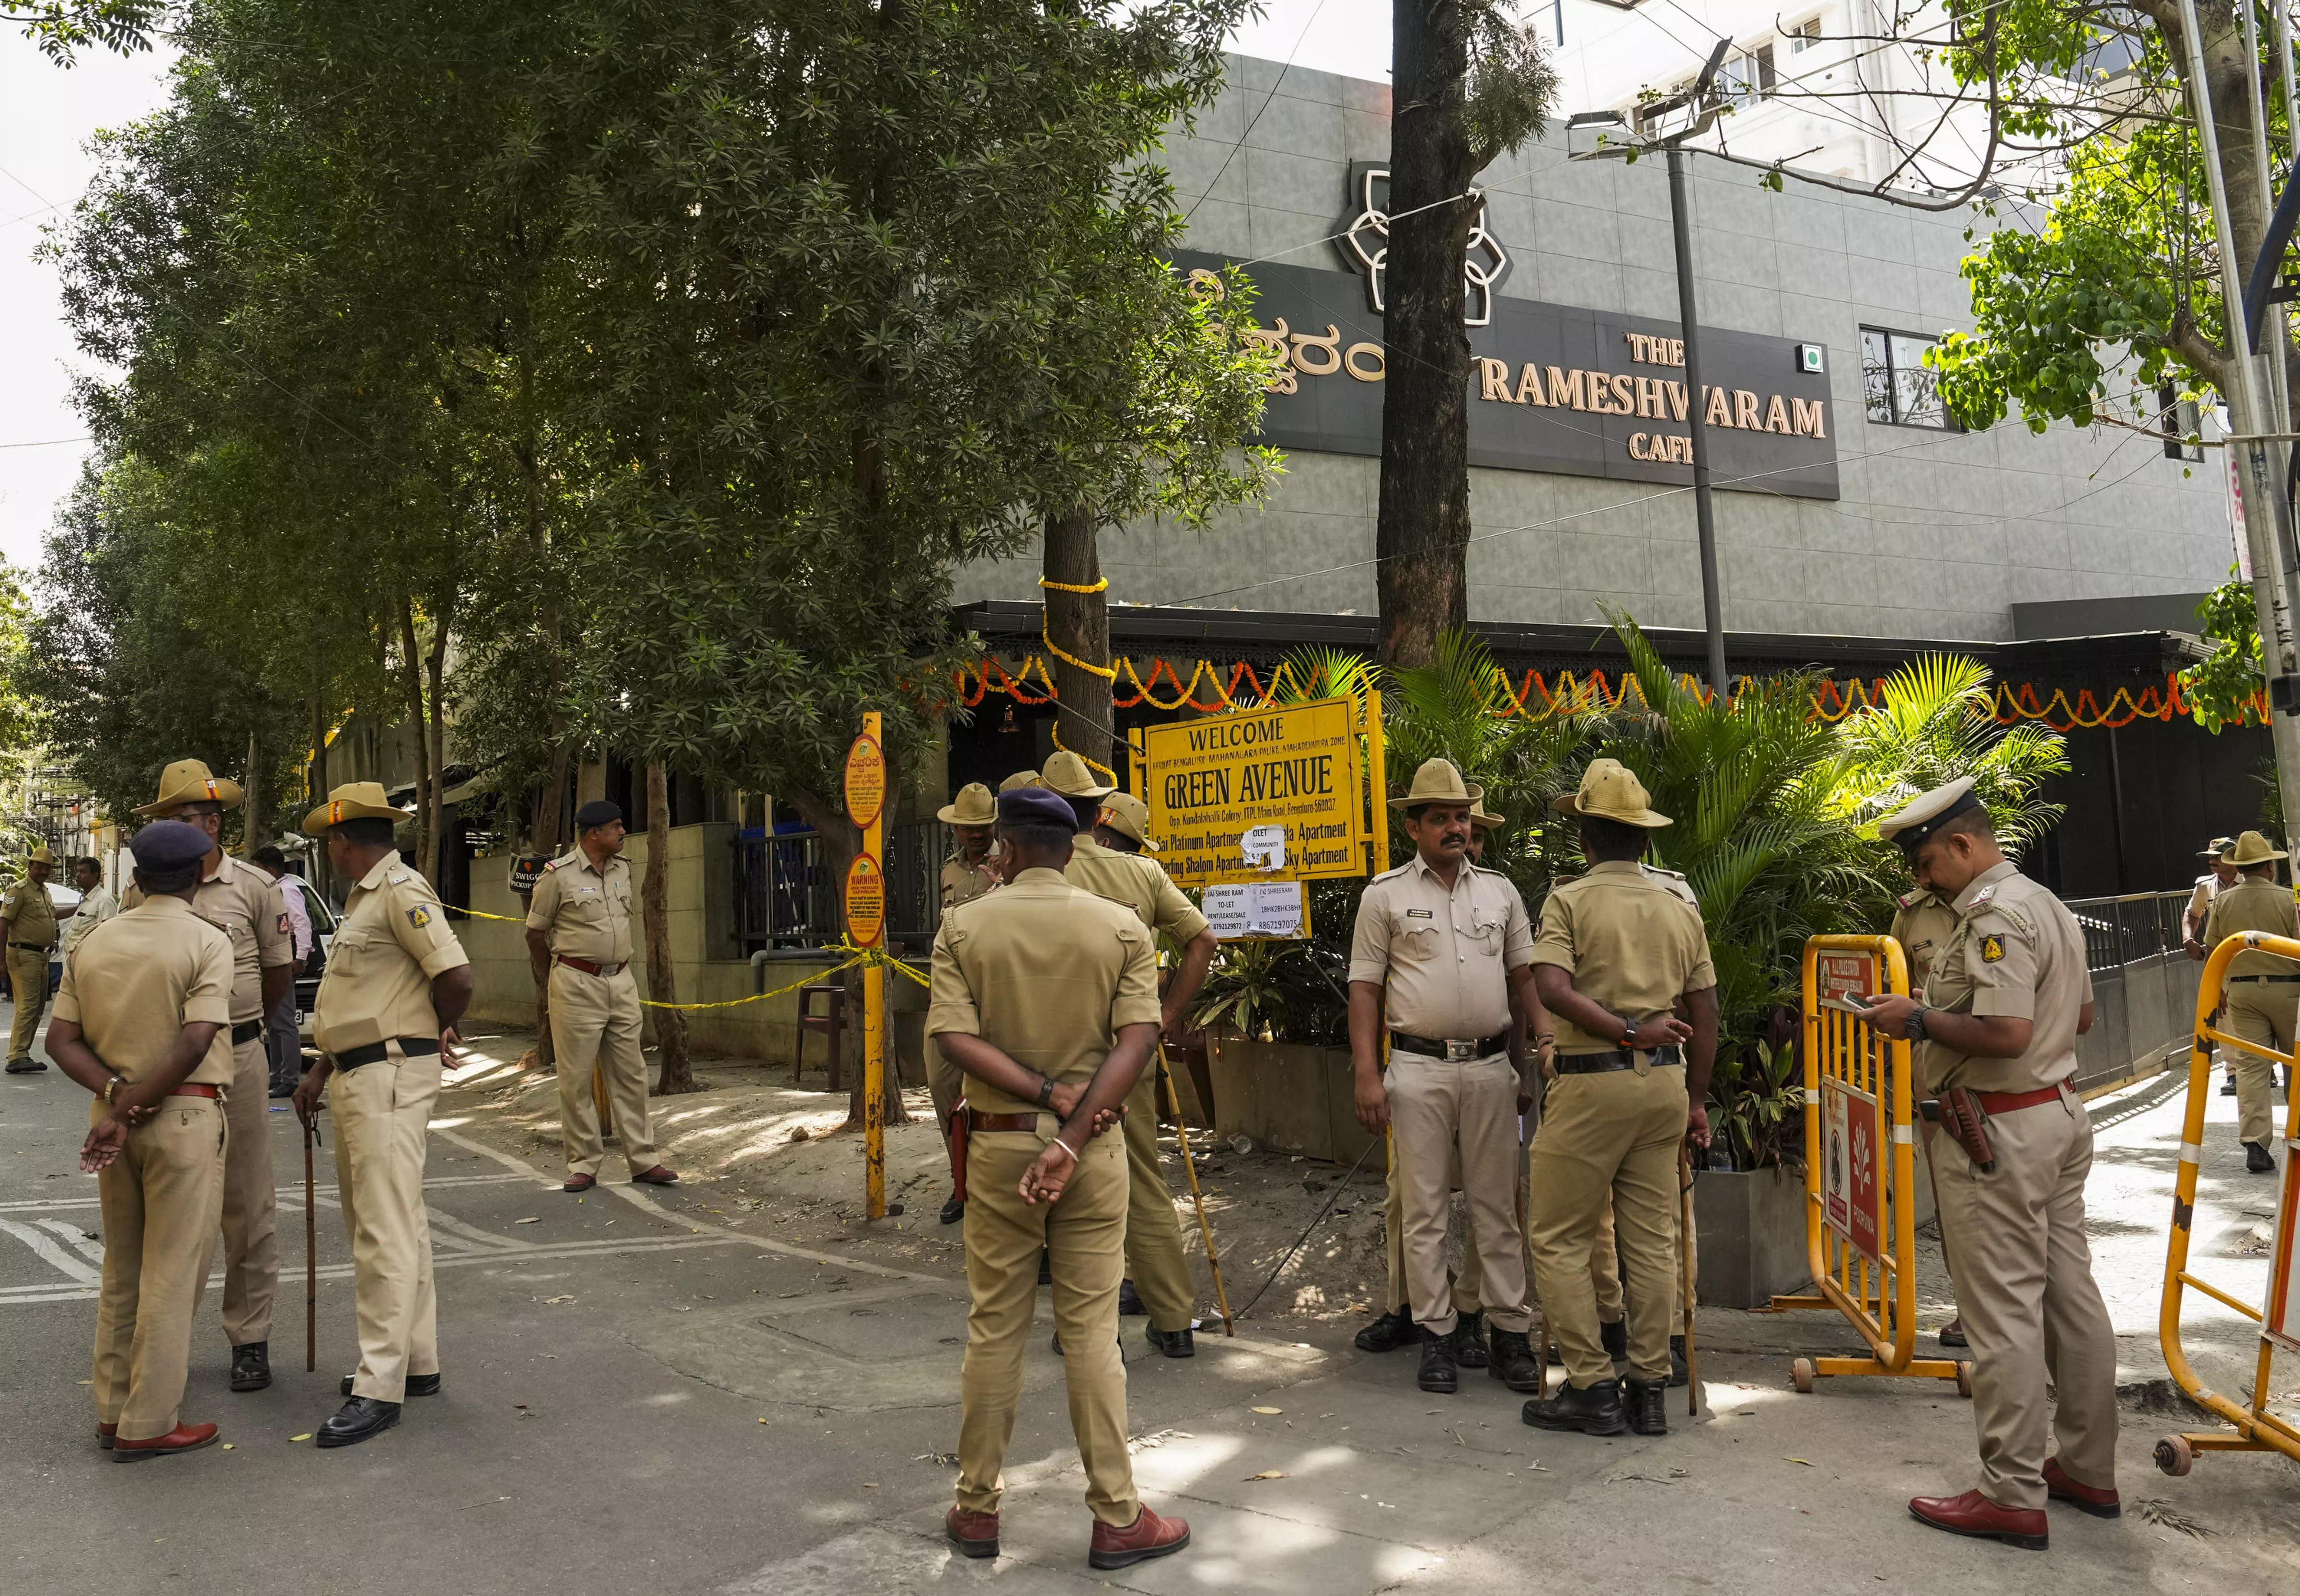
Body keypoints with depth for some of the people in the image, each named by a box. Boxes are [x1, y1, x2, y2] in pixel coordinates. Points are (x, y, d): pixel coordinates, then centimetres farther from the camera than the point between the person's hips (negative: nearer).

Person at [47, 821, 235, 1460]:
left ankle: (113, 1412, 25)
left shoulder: (92, 942, 7)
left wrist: (116, 1095, -8)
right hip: (185, 1117, -6)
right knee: (172, 1274, 2)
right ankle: (146, 1425, 7)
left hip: (114, 1117, 6)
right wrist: (127, 1113, -15)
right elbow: (195, 1043, -21)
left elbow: (61, 1038, 2)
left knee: (121, 1270, 18)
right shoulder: (208, 943, -10)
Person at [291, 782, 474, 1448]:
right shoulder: (362, 898, 18)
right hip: (358, 1075, 11)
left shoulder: (402, 891, -14)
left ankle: (379, 1388, -4)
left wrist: (439, 1032, -4)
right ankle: (417, 1361, 27)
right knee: (385, 1224, 16)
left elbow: (456, 979, -23)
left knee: (386, 1232, -8)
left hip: (392, 1076, -11)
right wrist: (320, 1071, 21)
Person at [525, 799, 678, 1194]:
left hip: (622, 983, 5)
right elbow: (535, 932, -1)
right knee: (576, 1080, 0)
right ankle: (583, 1165, 9)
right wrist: (552, 982, 6)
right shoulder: (559, 874, -8)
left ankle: (642, 1161, 12)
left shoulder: (623, 868, 9)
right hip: (577, 984, -5)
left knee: (630, 1074, 7)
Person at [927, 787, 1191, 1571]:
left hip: (998, 1145, 0)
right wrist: (1072, 1135, -14)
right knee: (1092, 1332, 7)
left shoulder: (963, 926, -2)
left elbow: (956, 1036, -12)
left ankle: (977, 1508, 23)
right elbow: (1136, 1039, -11)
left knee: (993, 1329, 11)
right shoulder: (1121, 927, -2)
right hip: (1091, 1149, 0)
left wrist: (1046, 1094, -13)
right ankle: (1116, 1518, 13)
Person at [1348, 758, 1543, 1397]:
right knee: (1424, 1209, 2)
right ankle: (1436, 1337, 11)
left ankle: (1510, 1335, 13)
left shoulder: (1499, 891, 12)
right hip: (1418, 1067, -2)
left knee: (1498, 1206, 6)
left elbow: (1526, 976, 13)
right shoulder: (1385, 895, 3)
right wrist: (1367, 1075, -7)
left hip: (1491, 1065, 2)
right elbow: (1365, 989, 1)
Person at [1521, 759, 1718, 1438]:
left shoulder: (1571, 899, -5)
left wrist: (1625, 1032, -16)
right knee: (1652, 1241, 11)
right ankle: (1651, 1391, 17)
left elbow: (1553, 989, -21)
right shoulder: (1680, 904, 9)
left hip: (1593, 1082, -5)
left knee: (1559, 1239, 5)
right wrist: (1696, 1099, 17)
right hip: (1665, 1082, 6)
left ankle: (1592, 1389, 5)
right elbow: (1705, 1013, 11)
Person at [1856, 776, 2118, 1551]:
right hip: (2059, 1112, 10)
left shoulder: (1995, 916, -18)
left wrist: (1918, 1019, -14)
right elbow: (2082, 1013, 22)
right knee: (2070, 1295, 15)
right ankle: (2089, 1470, 25)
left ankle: (2013, 1495, 2)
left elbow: (2006, 1033, -26)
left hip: (2001, 1130, -10)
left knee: (2003, 1311, -4)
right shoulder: (2048, 905, 15)